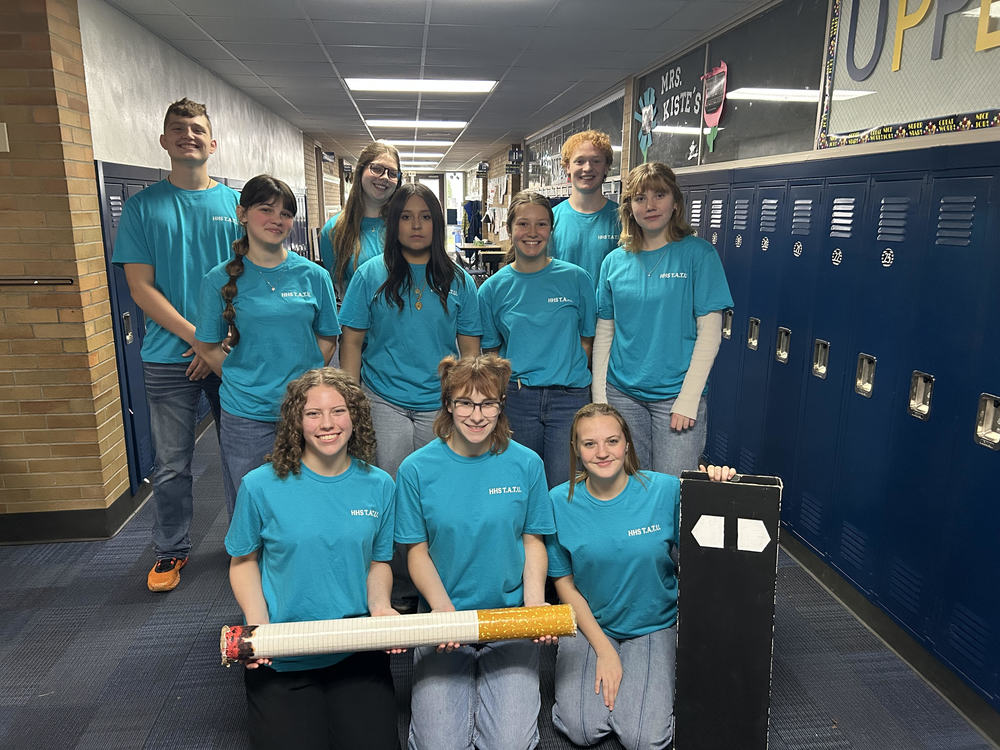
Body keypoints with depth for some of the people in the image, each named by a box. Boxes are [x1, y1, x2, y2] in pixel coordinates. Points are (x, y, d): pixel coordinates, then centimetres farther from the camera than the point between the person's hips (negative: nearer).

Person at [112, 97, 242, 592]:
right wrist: (196, 336, -13)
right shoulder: (142, 206, 4)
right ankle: (171, 551, 25)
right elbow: (141, 287, -2)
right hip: (169, 356, 0)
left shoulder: (234, 203, 6)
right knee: (172, 463, 7)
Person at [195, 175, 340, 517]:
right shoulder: (221, 279, -1)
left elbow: (327, 338, 7)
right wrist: (245, 382, -2)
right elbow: (206, 347, 4)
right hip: (246, 416, -1)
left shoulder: (313, 275, 1)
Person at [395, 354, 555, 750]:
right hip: (443, 620, 0)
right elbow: (417, 551, -1)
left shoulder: (526, 464, -5)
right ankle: (464, 682, 25)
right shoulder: (417, 469, -7)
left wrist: (535, 606, -11)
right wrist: (443, 608, -16)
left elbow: (532, 541, 3)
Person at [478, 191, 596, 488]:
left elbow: (587, 339, 7)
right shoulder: (493, 288, 3)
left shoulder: (577, 279, 0)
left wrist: (566, 372, -3)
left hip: (569, 397, -1)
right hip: (516, 399, 1)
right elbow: (490, 349, 9)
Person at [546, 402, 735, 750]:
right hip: (587, 624, 1)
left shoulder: (665, 490, -15)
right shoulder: (560, 501, -13)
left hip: (653, 626, 0)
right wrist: (603, 649, -10)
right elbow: (564, 582, -5)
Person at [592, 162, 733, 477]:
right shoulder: (614, 261, 6)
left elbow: (710, 330, -8)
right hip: (622, 392, 3)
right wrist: (599, 393, 3)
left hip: (676, 392, -3)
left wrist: (688, 398, -13)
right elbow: (604, 331, 9)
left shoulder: (698, 253, -4)